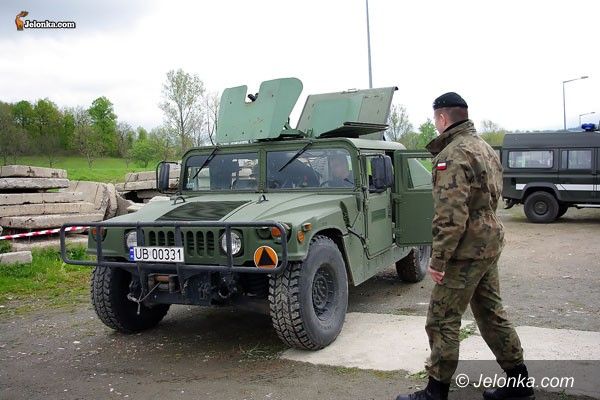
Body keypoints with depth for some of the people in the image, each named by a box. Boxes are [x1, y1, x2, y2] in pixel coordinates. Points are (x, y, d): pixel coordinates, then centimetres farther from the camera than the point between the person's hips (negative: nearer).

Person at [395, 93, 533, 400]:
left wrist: (438, 259, -20)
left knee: (442, 320, 0)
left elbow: (450, 215, -24)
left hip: (466, 250, -10)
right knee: (491, 312, 18)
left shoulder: (453, 155, -18)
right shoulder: (485, 148, 14)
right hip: (489, 244, 10)